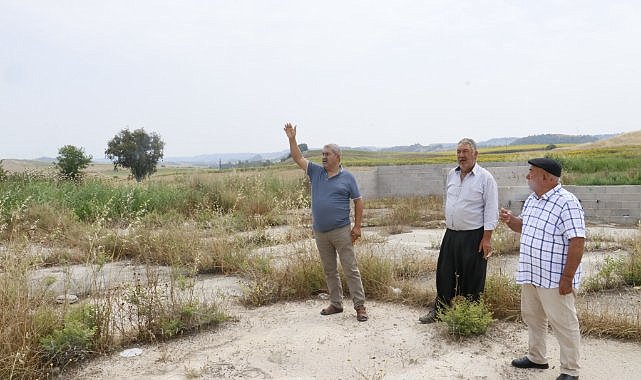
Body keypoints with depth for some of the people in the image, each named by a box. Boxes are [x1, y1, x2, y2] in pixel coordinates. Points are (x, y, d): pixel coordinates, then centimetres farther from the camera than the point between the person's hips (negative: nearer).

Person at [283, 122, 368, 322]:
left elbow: (358, 201, -2)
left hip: (341, 231, -5)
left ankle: (360, 306, 4)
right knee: (329, 270, 13)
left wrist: (357, 226, -6)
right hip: (320, 232, 5)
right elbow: (298, 158, 7)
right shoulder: (316, 172, 7)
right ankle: (336, 303, 24)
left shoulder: (347, 177, -3)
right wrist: (292, 139, -5)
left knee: (351, 269, -2)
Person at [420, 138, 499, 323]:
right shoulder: (451, 174, 9)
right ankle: (439, 310, 25)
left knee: (472, 278, 5)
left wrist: (486, 238, -15)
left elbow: (491, 211, -11)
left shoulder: (485, 178, -10)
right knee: (444, 273, 12)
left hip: (473, 236, -6)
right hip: (451, 234, 6)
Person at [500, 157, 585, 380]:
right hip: (530, 274, 9)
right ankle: (536, 358, 38)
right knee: (532, 317, 20)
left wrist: (567, 277, -23)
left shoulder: (567, 204, -20)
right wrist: (510, 221, 0)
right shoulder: (532, 200, 8)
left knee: (563, 324, 4)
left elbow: (577, 242, -23)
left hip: (554, 279, -9)